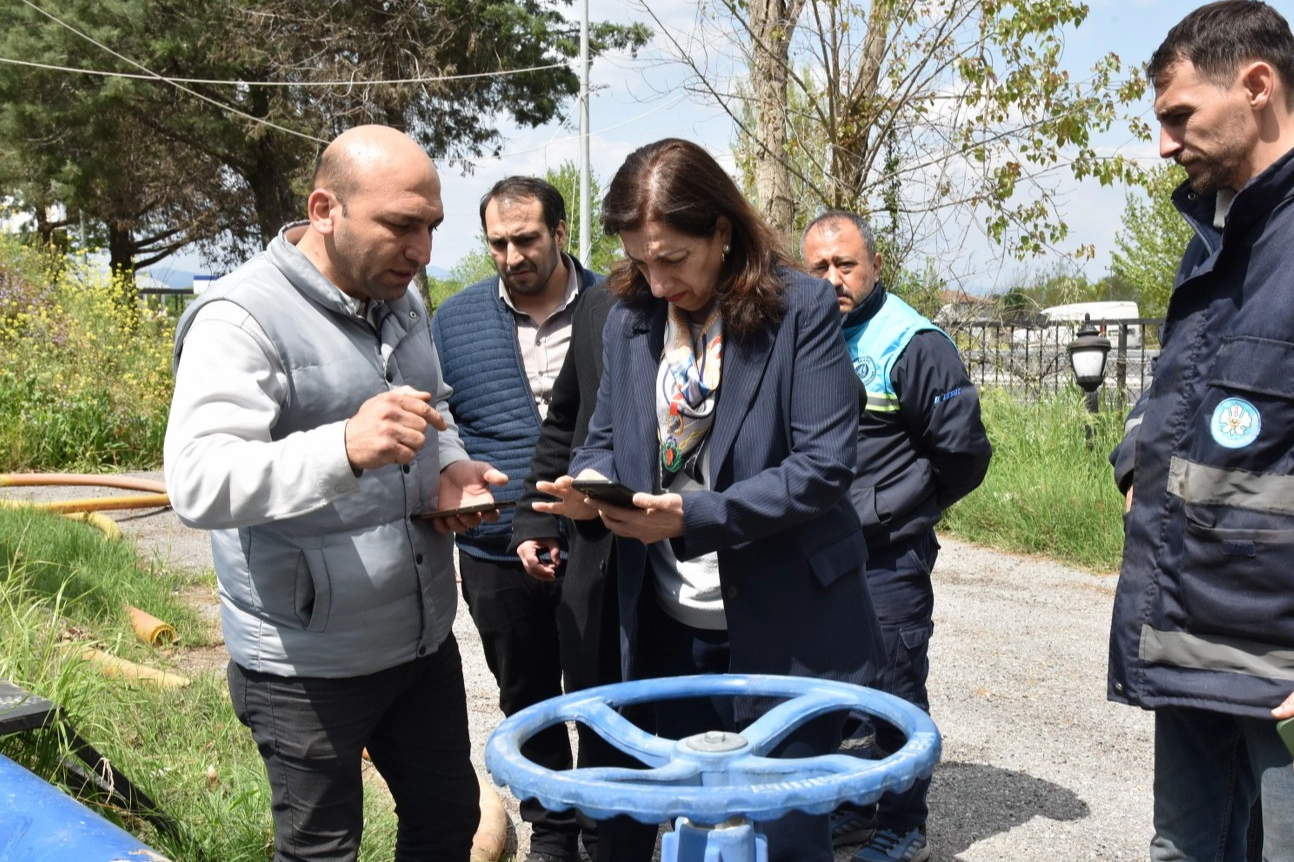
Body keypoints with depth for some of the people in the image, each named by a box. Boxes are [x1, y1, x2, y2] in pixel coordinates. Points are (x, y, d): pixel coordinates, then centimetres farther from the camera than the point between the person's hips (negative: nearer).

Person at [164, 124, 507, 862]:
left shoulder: (401, 302, 5)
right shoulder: (242, 318, -19)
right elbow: (199, 483, -28)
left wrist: (449, 469, -2)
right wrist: (345, 448, -44)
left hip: (422, 637, 7)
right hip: (308, 662, -7)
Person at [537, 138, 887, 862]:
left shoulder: (802, 308, -11)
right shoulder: (629, 319, 5)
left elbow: (824, 465, -16)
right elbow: (606, 439, 13)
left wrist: (692, 516, -26)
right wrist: (589, 488, -11)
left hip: (784, 631, -4)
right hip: (666, 631, 5)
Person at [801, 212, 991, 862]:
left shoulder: (912, 343, -12)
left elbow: (964, 449, -10)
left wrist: (899, 511, 1)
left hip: (887, 559, -7)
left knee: (893, 694, 3)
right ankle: (853, 809, 32)